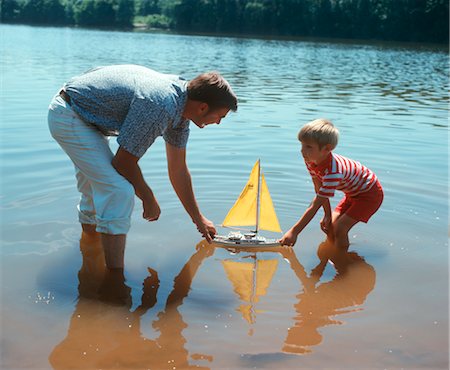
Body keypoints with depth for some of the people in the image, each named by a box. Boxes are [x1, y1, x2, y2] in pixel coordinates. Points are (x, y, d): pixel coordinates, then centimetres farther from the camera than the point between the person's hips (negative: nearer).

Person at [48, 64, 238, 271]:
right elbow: (124, 162, -20)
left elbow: (178, 170, 9)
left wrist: (198, 220, 17)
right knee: (119, 192, -17)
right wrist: (148, 199, -4)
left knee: (97, 188, 24)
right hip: (69, 117, -10)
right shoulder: (158, 107, -31)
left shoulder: (180, 102, -1)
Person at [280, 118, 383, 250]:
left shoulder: (333, 171, -41)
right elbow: (319, 190, -5)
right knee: (330, 225, 3)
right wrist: (327, 215, -10)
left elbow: (315, 205, -40)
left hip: (369, 193, -8)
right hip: (353, 193, 8)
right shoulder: (310, 160, -16)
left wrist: (294, 231, -38)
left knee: (339, 228, -17)